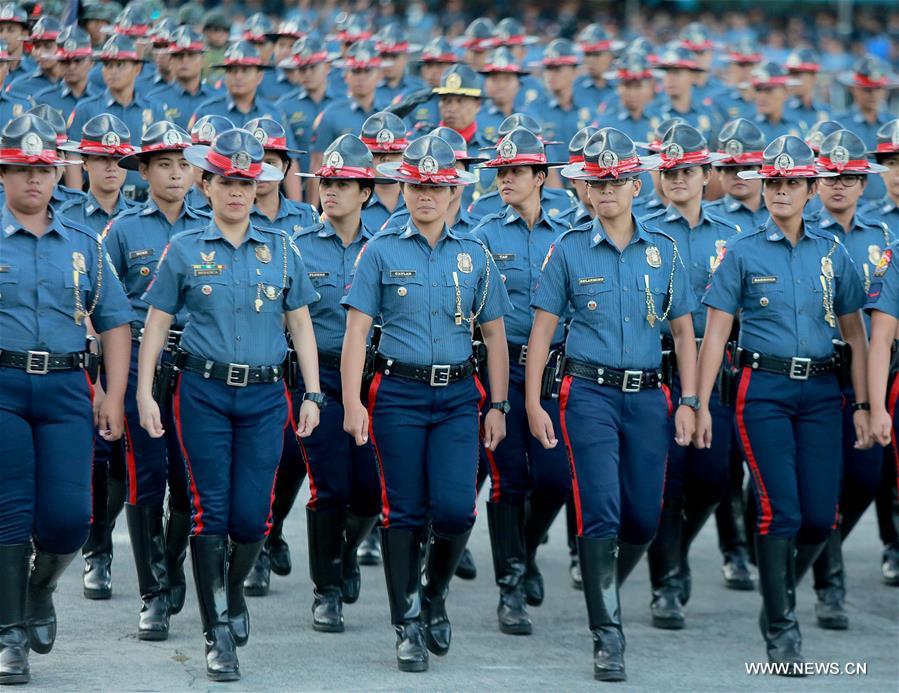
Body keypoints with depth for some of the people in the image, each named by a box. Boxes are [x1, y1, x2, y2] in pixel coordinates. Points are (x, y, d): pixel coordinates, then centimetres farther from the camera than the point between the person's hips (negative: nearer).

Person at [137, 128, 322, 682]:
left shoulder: (281, 249, 7)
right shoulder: (185, 250, 3)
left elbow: (300, 324, 11)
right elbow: (157, 323, 5)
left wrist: (312, 395, 5)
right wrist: (145, 392, -2)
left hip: (265, 395, 1)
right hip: (205, 392, -1)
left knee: (252, 515, -1)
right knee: (211, 511, -4)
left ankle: (233, 591, 29)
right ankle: (218, 634, 2)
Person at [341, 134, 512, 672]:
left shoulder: (474, 256, 7)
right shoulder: (381, 252, 1)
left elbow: (494, 335, 11)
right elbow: (357, 329, -3)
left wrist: (498, 406, 5)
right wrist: (352, 402, -11)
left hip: (458, 396, 1)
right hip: (398, 394, -1)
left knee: (455, 508, -9)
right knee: (404, 511, 0)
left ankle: (435, 593, 19)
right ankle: (409, 625, 10)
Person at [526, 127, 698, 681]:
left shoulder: (664, 251, 7)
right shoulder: (568, 250, 1)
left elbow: (683, 331, 11)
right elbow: (542, 330, 3)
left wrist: (688, 402, 3)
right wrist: (533, 403, -4)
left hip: (647, 396, 3)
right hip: (590, 392, -3)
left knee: (644, 519, 6)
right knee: (601, 513, -10)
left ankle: (606, 588, 36)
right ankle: (608, 636, -5)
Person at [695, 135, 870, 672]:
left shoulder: (832, 253, 9)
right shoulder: (743, 254, 2)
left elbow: (856, 335, 13)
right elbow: (716, 333, 0)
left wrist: (863, 405, 7)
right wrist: (702, 405, -5)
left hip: (821, 391, 3)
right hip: (764, 390, -3)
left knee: (821, 516, -1)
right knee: (781, 509, -10)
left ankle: (782, 592, 28)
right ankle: (781, 628, 3)